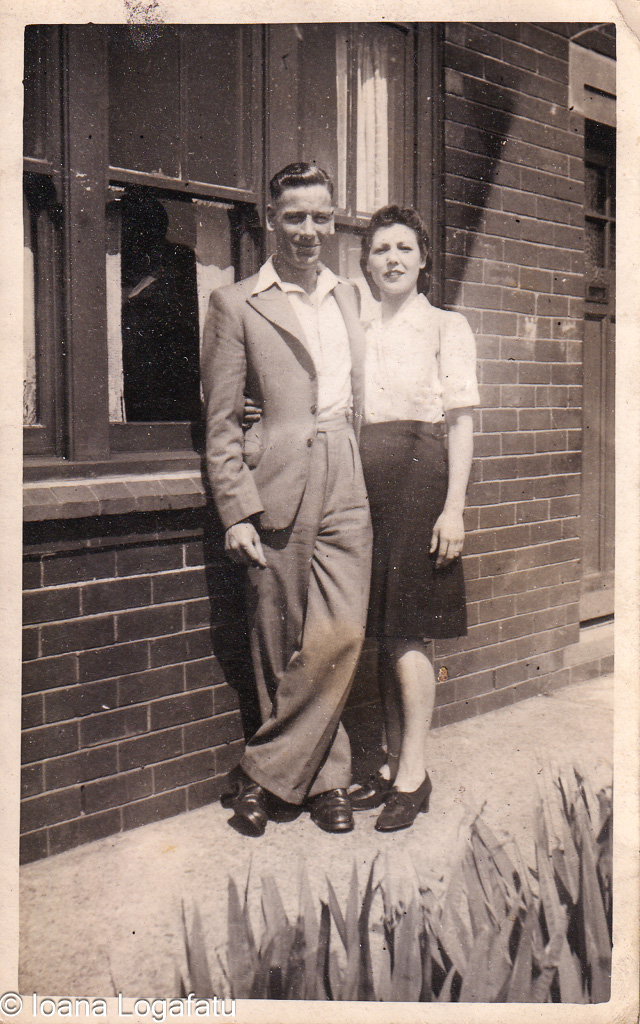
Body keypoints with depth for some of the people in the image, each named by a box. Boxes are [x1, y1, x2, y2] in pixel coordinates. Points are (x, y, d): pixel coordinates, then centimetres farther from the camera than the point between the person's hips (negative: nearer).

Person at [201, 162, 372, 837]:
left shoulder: (349, 298, 18)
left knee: (341, 637, -6)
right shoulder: (235, 304, 3)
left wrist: (370, 481, 14)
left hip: (346, 490, 4)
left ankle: (266, 774, 9)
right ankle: (326, 777, 19)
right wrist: (236, 512, -8)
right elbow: (220, 423, -1)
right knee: (282, 648, 2)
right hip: (276, 493, -4)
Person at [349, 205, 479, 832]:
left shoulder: (446, 328, 3)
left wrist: (454, 507, -9)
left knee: (407, 633, -5)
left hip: (417, 477, -4)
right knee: (382, 633, 7)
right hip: (363, 481, 4)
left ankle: (413, 774, 5)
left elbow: (460, 424, -1)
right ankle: (393, 764, 17)